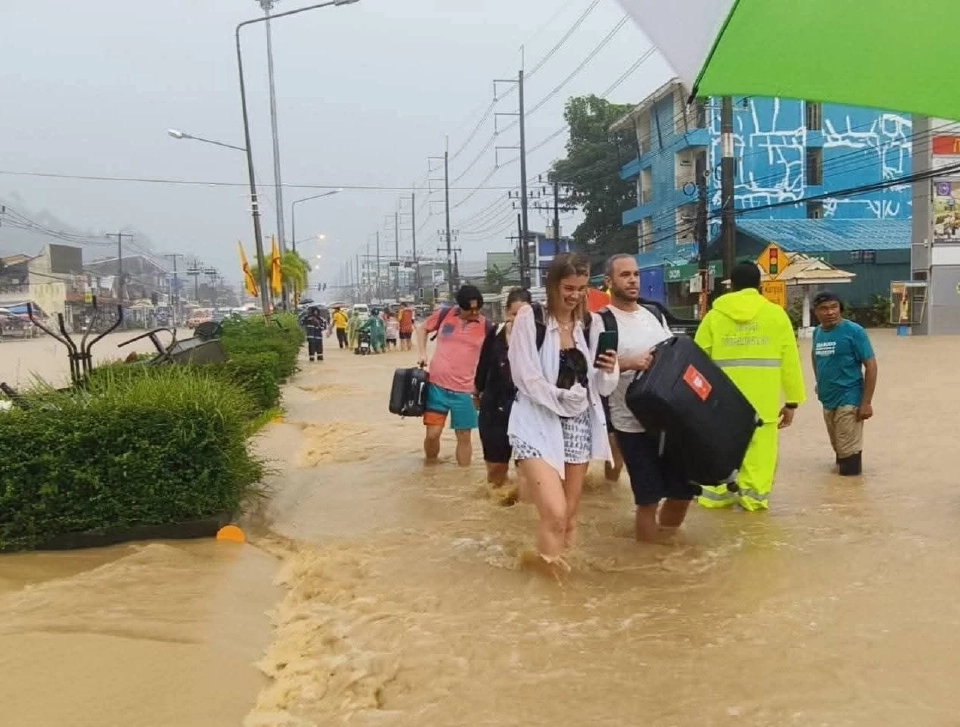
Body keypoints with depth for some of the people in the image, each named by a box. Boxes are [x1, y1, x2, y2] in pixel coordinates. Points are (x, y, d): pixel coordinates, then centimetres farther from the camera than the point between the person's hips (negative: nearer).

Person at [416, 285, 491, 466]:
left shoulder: (485, 326, -3)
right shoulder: (444, 314, -2)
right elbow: (422, 329, 14)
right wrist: (423, 354, 1)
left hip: (464, 390, 0)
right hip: (437, 386, 0)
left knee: (464, 436, 8)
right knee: (432, 433, 3)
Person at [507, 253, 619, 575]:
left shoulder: (591, 323, 5)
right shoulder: (529, 318, -8)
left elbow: (603, 389, 5)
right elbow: (528, 379, -12)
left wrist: (608, 371, -15)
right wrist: (564, 399, -11)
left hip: (578, 426, 5)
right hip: (538, 423, -5)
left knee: (569, 514, 12)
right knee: (554, 512, -17)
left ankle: (559, 566, 31)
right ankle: (548, 571, 5)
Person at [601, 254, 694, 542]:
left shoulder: (654, 316, 14)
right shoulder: (602, 322, -6)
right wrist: (631, 363, -24)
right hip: (633, 424, -6)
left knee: (684, 489, 15)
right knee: (648, 499, 0)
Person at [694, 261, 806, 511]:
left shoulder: (714, 315, 4)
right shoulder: (776, 314, 2)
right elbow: (790, 362, 1)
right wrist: (792, 401, 8)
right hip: (763, 400, -1)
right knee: (759, 450, 7)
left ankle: (718, 494, 20)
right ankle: (754, 497, 10)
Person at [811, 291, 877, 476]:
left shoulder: (854, 331, -13)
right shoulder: (817, 332, 5)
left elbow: (871, 366, -13)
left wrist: (866, 402, -16)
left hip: (848, 401, -6)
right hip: (827, 401, 6)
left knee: (849, 450, 0)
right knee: (838, 448, 20)